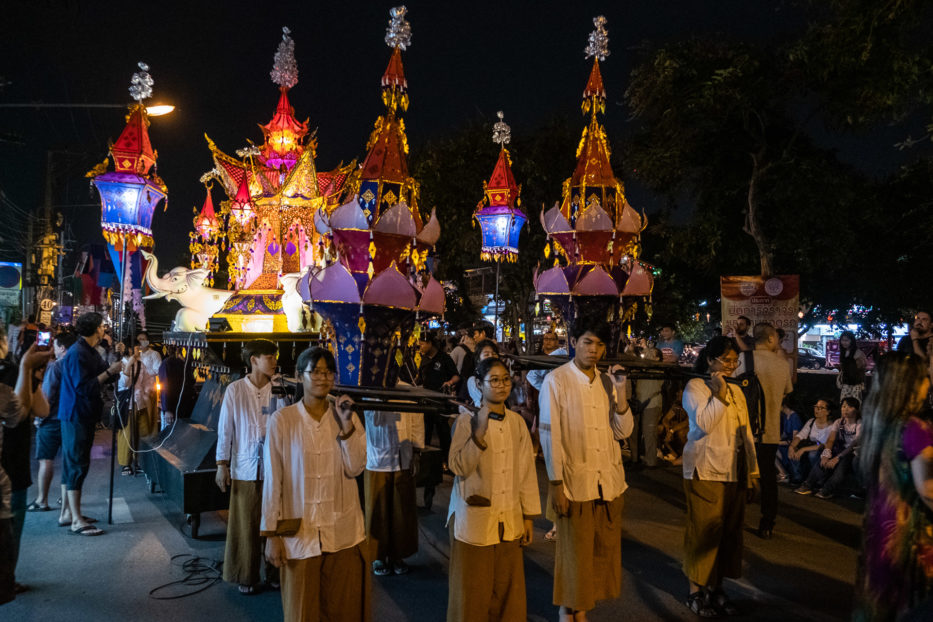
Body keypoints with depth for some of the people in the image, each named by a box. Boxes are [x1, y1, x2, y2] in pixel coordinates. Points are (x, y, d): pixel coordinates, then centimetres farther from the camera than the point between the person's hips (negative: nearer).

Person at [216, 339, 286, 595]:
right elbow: (225, 429, 1)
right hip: (245, 469, -1)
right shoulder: (235, 390, -2)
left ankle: (274, 572, 24)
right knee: (246, 525, 7)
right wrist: (222, 464, 0)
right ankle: (247, 577, 22)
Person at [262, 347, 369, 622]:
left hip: (344, 534, 3)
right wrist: (271, 534, -4)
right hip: (299, 534, -2)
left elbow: (355, 468, -7)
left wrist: (346, 424, -16)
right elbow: (272, 479, -4)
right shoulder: (283, 420, -6)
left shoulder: (347, 416, 3)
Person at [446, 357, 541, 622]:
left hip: (509, 520, 4)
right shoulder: (467, 420, -8)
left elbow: (527, 470, 8)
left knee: (507, 588, 11)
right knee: (474, 590, 6)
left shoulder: (516, 421, 5)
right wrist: (479, 434, -26)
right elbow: (459, 468, -15)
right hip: (475, 518, -4)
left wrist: (529, 516, 7)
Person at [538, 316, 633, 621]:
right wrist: (555, 484, -12)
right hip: (575, 482, -5)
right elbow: (550, 436, -8)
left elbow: (622, 431, 3)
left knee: (603, 550, 12)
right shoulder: (556, 381, -6)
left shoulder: (608, 382, 9)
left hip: (609, 481, 5)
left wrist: (620, 391, -8)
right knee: (574, 552, 5)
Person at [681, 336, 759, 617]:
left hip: (735, 472, 6)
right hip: (706, 471, -6)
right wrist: (719, 394, -18)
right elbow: (703, 424, -17)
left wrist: (752, 469, 15)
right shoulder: (695, 386, -4)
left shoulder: (736, 391, 15)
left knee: (730, 530, 9)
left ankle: (717, 587, 21)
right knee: (705, 530, -1)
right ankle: (696, 590, 12)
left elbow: (746, 432, 17)